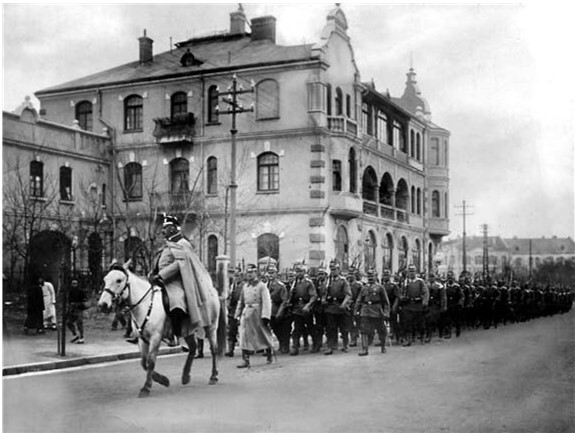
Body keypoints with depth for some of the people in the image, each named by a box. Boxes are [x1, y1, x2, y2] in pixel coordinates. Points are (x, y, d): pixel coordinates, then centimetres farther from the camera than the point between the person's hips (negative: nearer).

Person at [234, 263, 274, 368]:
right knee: (244, 337, -5)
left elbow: (267, 302, -12)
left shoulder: (261, 286, -5)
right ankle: (246, 361, -3)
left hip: (258, 314, -4)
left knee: (264, 336, 9)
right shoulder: (245, 286, 11)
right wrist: (238, 315, 14)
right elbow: (241, 301, 18)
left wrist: (265, 316, -19)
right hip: (246, 314, 4)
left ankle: (269, 357, 29)